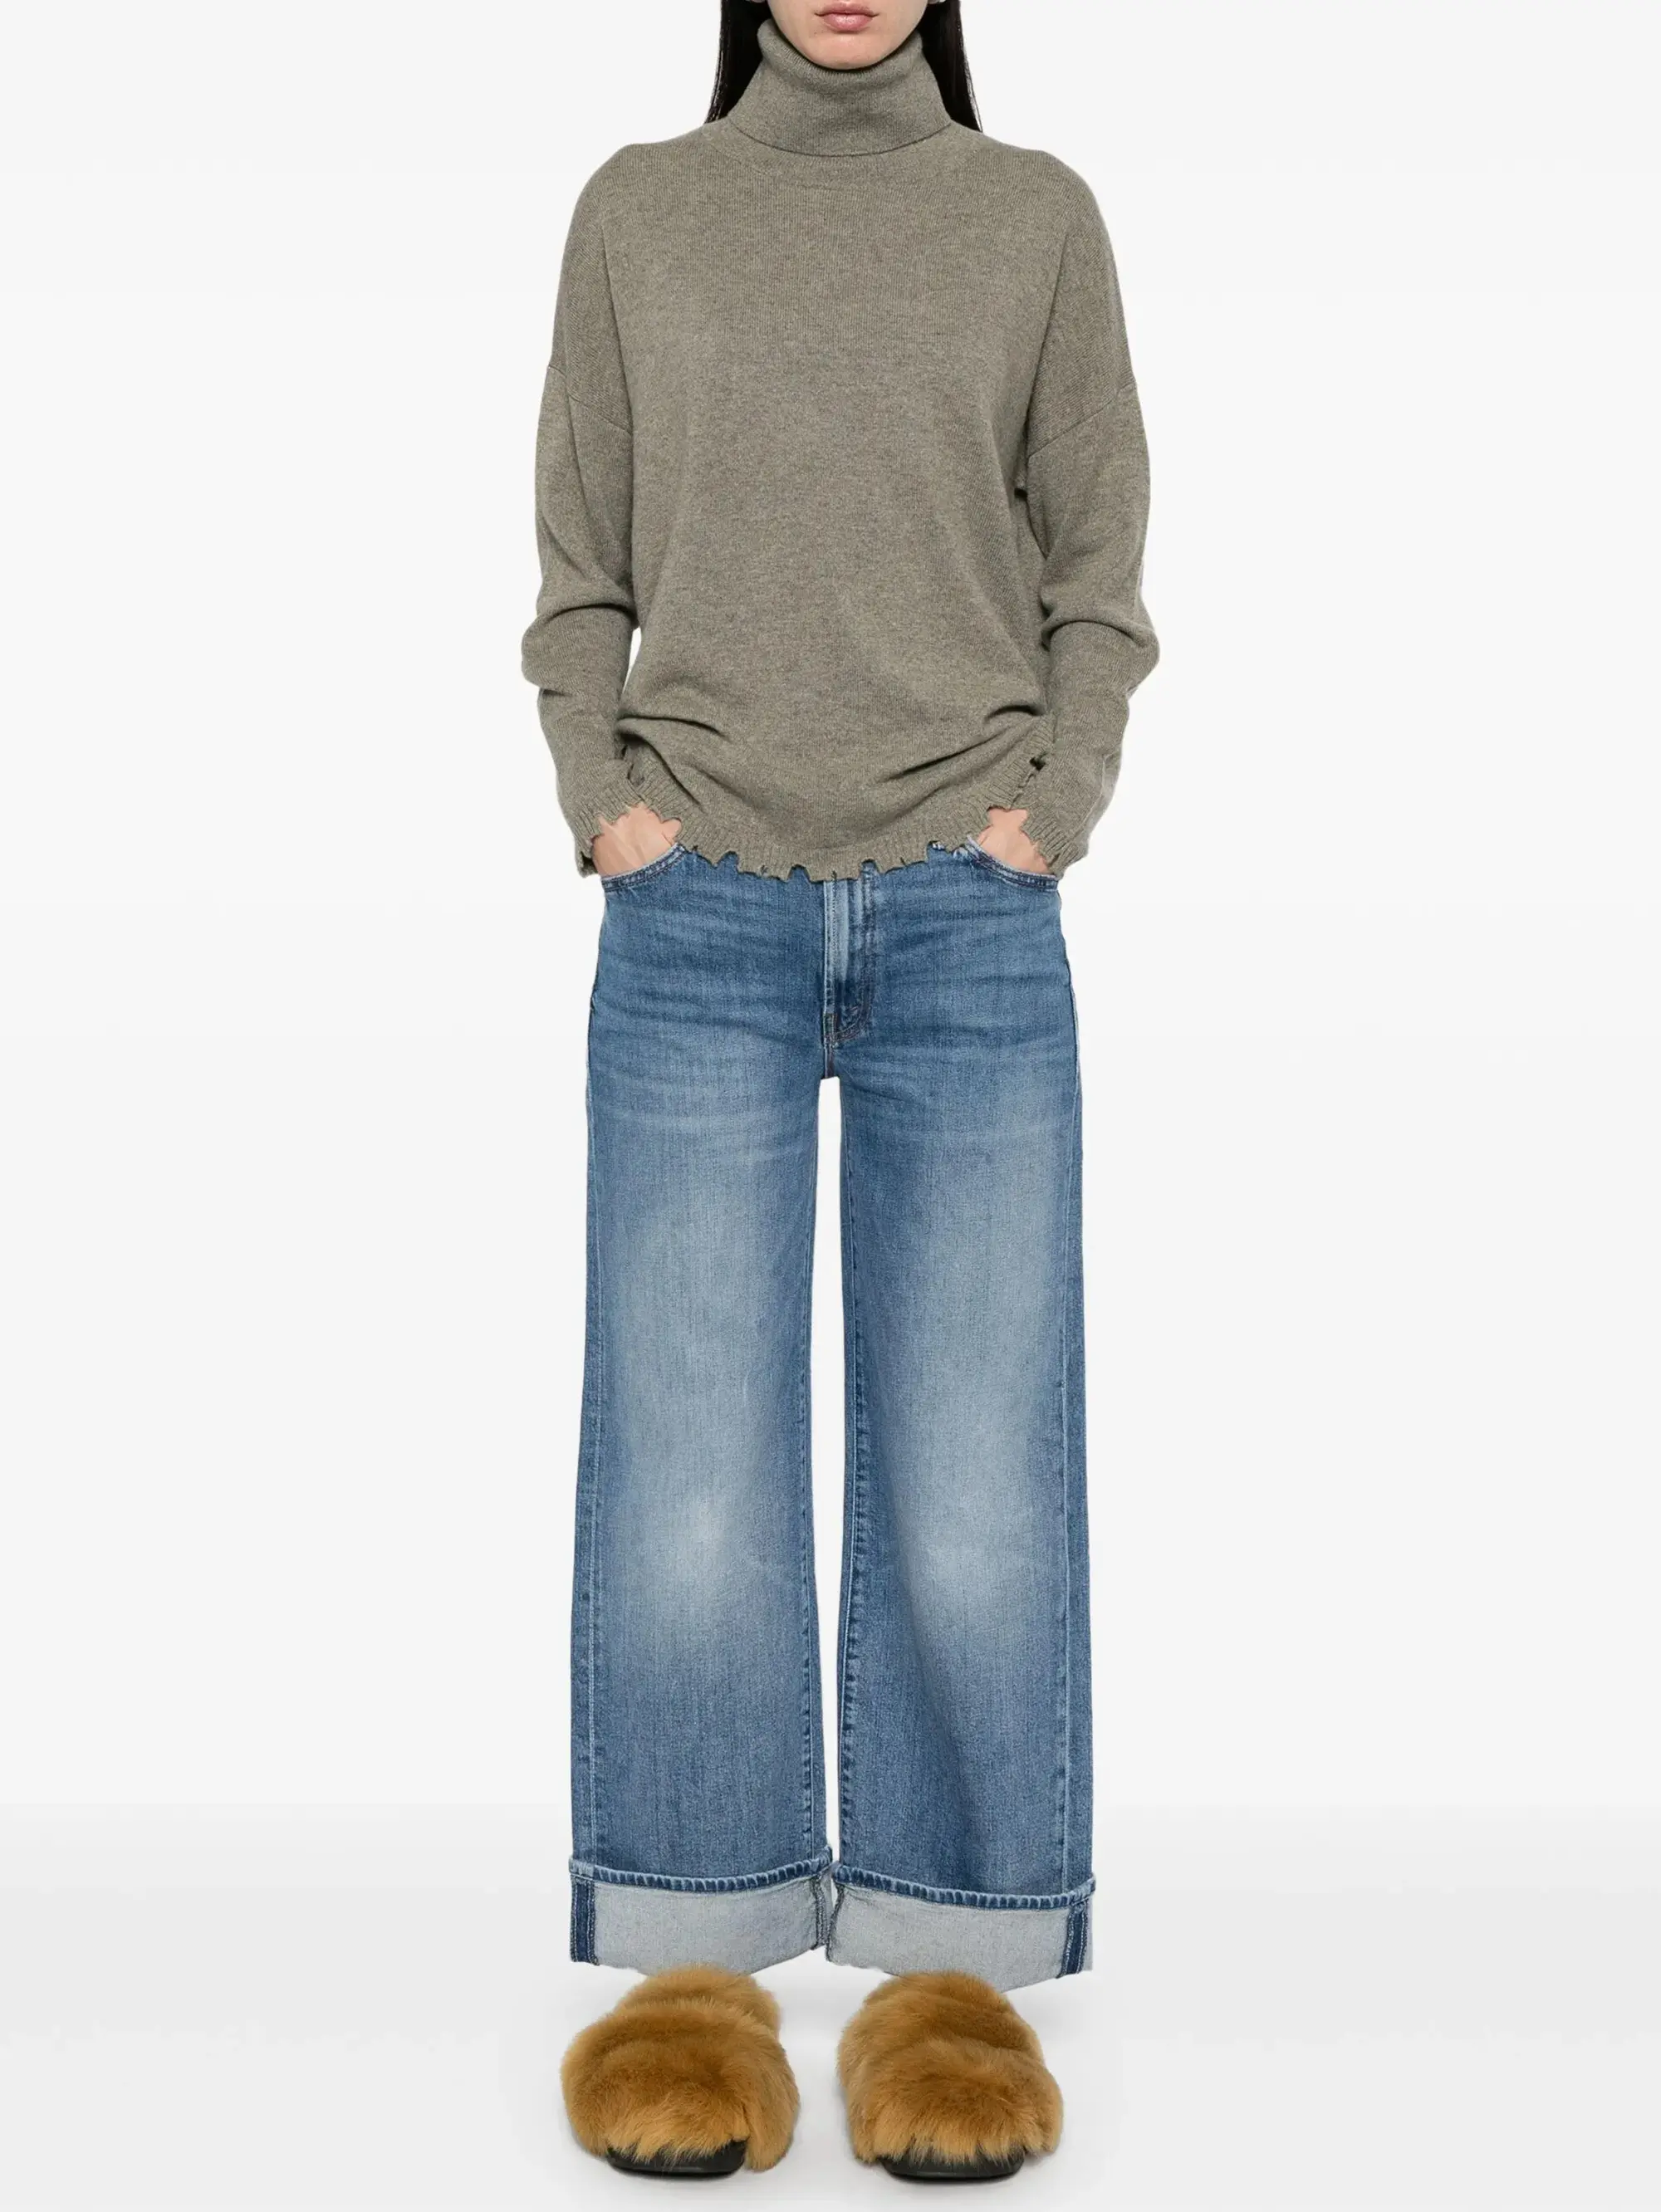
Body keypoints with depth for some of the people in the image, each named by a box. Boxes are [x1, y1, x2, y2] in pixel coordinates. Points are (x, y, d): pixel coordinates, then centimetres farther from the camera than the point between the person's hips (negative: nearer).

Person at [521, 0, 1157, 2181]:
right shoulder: (639, 211, 11)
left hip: (970, 925, 0)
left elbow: (1099, 566, 11)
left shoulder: (1038, 216, 10)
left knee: (976, 1480, -1)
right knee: (687, 1475, -2)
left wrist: (1055, 809, -1)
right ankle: (695, 1966, 12)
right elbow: (580, 570, 13)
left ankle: (953, 1969, 13)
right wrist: (600, 797, 0)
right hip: (699, 923, 0)